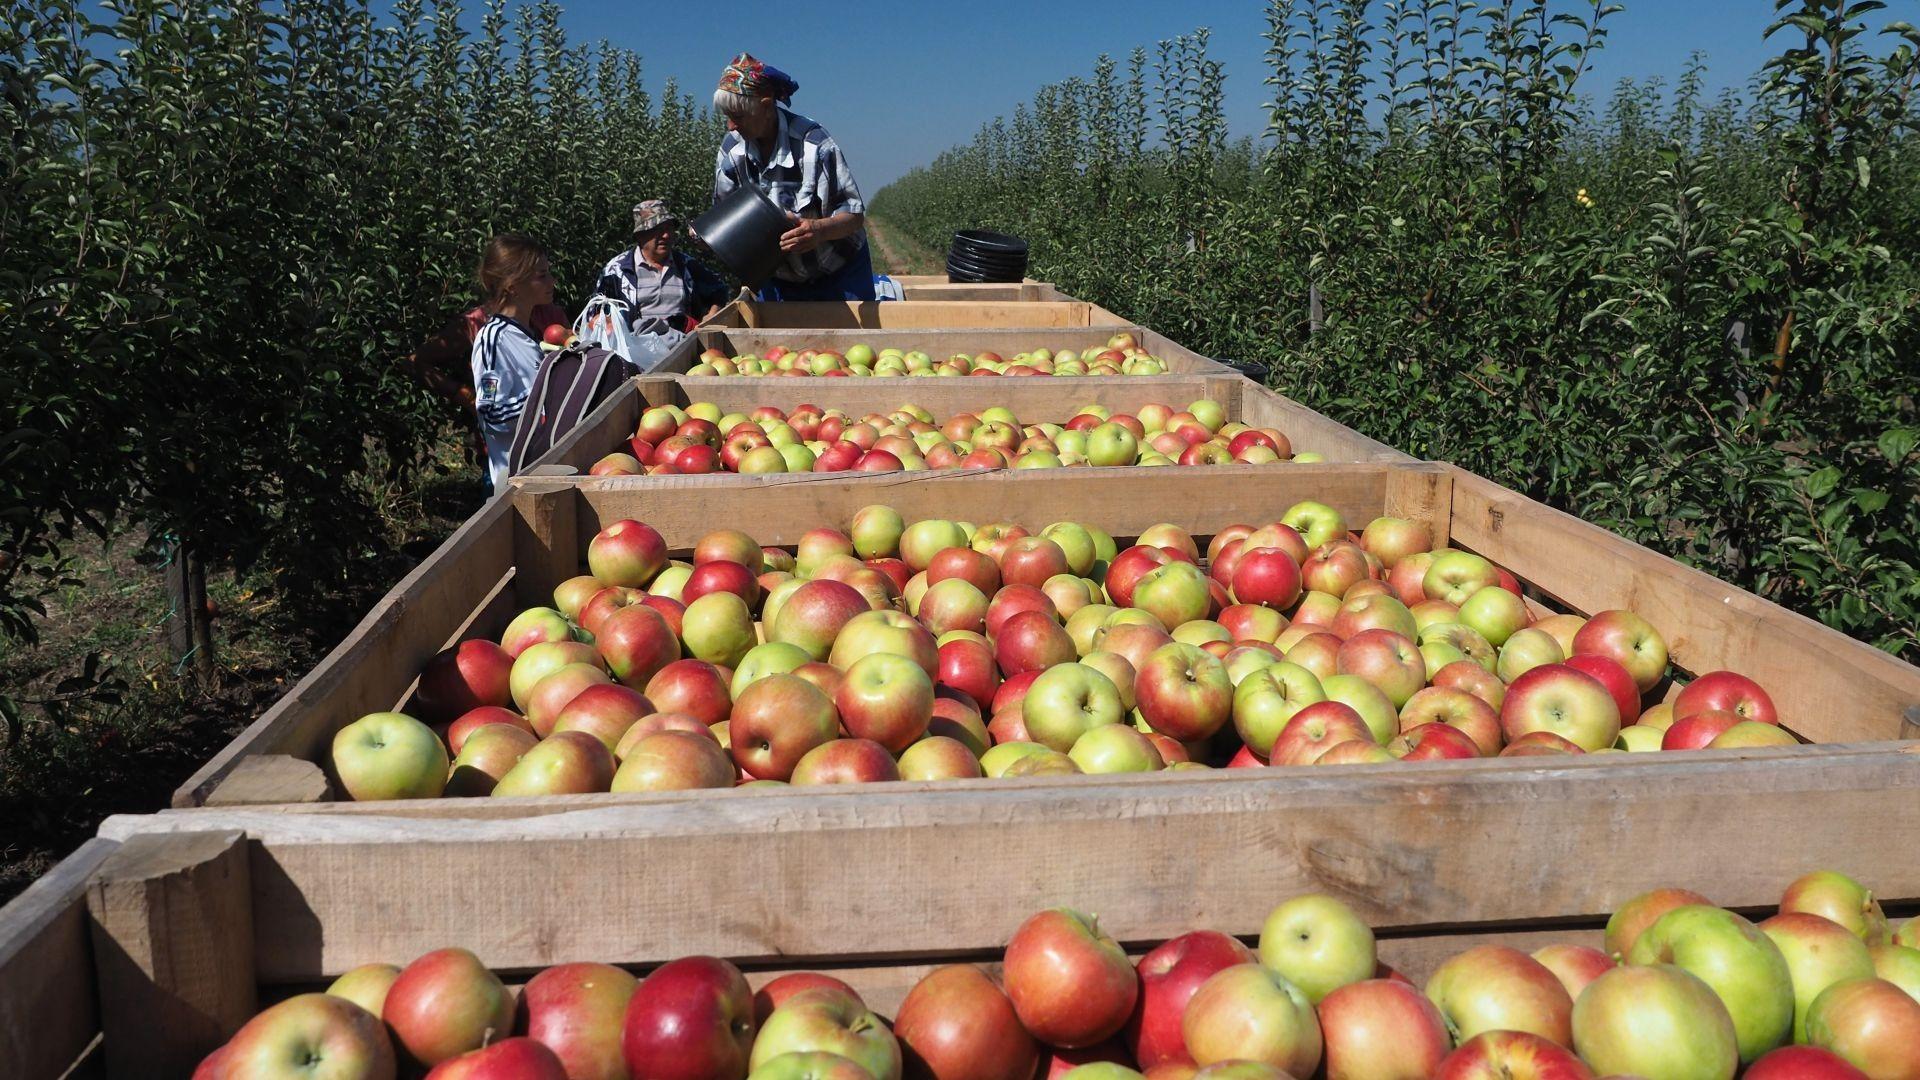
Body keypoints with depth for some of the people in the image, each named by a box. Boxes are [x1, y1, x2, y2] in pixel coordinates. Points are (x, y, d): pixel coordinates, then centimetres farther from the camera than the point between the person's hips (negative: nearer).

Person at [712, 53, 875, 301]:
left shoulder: (813, 144, -23)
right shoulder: (732, 149, -7)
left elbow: (855, 215, -22)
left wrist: (819, 230, -42)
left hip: (838, 276, -4)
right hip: (778, 279, 4)